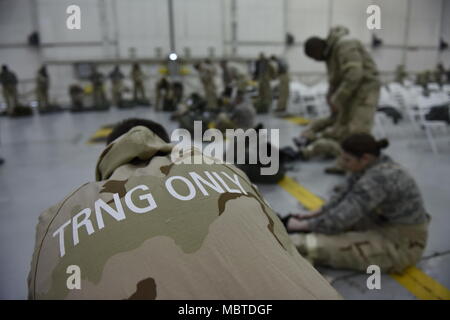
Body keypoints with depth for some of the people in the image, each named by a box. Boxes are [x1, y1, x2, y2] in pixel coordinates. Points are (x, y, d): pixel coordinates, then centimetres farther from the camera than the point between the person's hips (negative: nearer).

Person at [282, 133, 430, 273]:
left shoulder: (377, 178, -30)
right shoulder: (375, 164, -2)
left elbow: (339, 219, -28)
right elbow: (345, 194, 6)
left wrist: (303, 225, -16)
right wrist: (315, 214, 4)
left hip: (403, 245, -9)